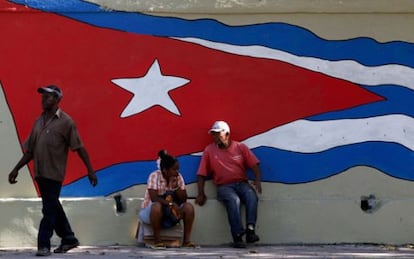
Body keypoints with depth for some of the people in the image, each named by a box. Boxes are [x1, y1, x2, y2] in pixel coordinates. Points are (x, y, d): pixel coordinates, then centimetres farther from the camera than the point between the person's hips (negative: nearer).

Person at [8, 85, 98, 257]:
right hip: (40, 173, 7)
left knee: (49, 209, -6)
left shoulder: (65, 122, -5)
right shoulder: (39, 122, 13)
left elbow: (79, 148, -6)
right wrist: (16, 169, 15)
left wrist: (90, 170, -9)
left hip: (54, 174, -7)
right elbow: (30, 150, 18)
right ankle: (68, 239, 27)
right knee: (53, 208, 14)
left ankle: (43, 245, -5)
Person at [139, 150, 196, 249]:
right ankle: (157, 240, -28)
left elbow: (184, 199, -5)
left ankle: (187, 240, -16)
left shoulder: (178, 177, -2)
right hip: (149, 211, -5)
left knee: (189, 206, -18)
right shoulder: (154, 176, -17)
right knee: (157, 206, -39)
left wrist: (176, 186, -20)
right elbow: (153, 198, -27)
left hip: (171, 212, 5)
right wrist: (171, 204, -37)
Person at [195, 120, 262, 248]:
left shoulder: (240, 147, 11)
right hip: (224, 186, -2)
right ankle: (238, 236, -41)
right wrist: (201, 193, -2)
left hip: (242, 183, 2)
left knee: (251, 196, -33)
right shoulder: (209, 150, 9)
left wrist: (257, 181, -12)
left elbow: (254, 165, 6)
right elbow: (201, 174, 8)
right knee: (234, 200, -35)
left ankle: (250, 229, -39)